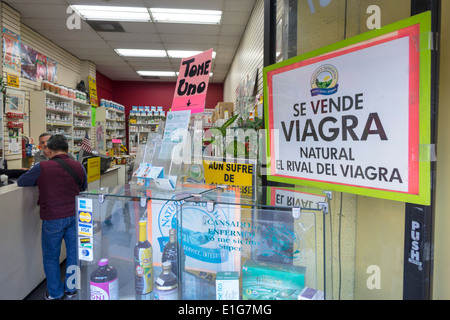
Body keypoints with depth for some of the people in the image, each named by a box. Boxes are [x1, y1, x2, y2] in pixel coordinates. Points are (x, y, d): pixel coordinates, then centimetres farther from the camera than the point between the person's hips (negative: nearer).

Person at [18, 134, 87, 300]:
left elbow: (21, 182, 4)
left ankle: (55, 292, 29)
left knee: (51, 257, 16)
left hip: (53, 219, -3)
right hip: (75, 216, 3)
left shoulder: (42, 168, -12)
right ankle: (71, 290, 30)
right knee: (73, 253, 16)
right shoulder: (78, 166, -1)